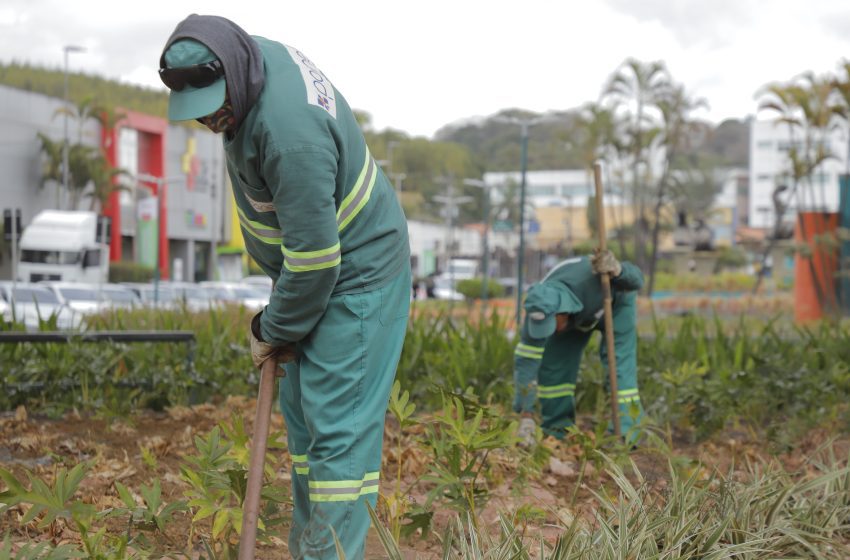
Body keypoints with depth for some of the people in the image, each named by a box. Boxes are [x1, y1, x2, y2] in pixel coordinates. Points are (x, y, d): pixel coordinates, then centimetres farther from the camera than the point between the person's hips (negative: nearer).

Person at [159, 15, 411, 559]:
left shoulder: (292, 132, -35)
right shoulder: (254, 52, -5)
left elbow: (315, 258, -28)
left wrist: (276, 330, -12)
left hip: (358, 274, -10)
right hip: (312, 266, 10)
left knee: (337, 423, -10)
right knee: (301, 409, 15)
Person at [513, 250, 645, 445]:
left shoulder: (591, 276, -47)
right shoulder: (539, 312, -35)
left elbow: (636, 279, -34)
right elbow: (526, 361, -33)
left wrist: (616, 270, -60)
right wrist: (526, 416, -36)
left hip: (616, 303, -3)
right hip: (580, 315, 3)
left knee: (619, 364, -19)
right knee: (552, 362, -9)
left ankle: (624, 434, -15)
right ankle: (557, 431, 4)